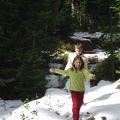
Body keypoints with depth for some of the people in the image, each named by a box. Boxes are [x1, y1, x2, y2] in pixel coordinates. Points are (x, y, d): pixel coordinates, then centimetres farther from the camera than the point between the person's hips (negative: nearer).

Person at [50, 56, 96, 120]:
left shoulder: (83, 70, -10)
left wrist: (92, 76, -50)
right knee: (75, 104, -9)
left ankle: (76, 113, 47)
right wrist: (55, 70, 12)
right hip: (74, 90, -1)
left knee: (80, 103, 20)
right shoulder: (70, 70, -4)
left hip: (81, 90, 2)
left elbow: (87, 74, -27)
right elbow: (63, 72, 10)